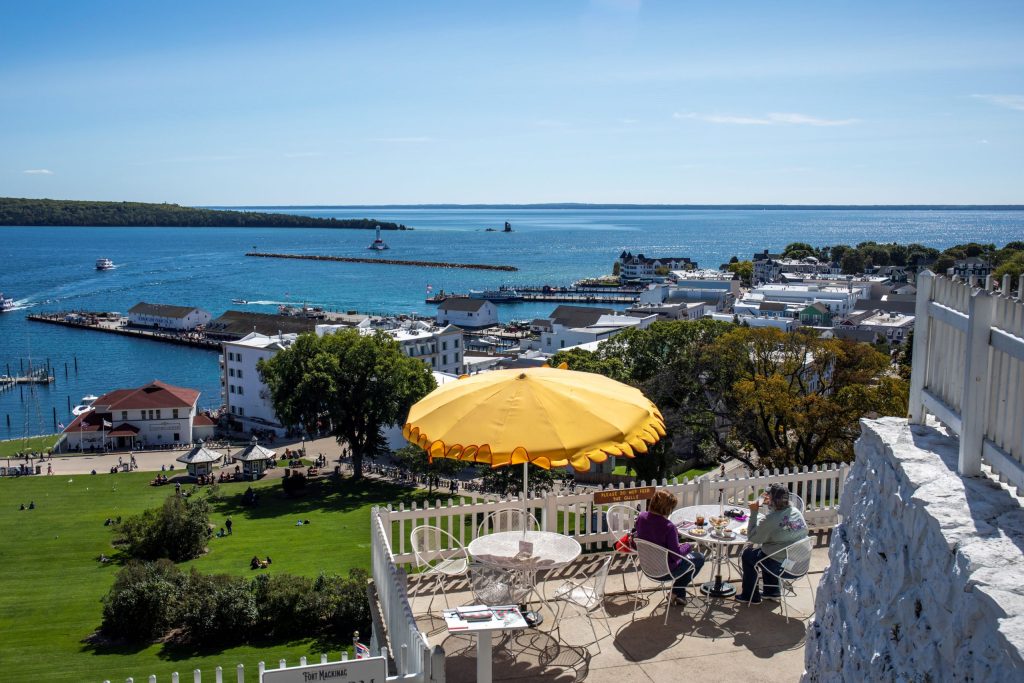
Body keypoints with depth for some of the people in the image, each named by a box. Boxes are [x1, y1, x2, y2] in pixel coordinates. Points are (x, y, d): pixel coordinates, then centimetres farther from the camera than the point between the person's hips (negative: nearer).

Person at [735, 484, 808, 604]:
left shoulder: (770, 519, -25)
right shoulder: (797, 512, -3)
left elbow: (752, 537, -12)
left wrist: (753, 513, -10)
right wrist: (771, 505, 13)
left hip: (781, 566, -7)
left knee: (748, 554, 16)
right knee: (764, 550, 31)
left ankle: (750, 596, 27)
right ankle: (772, 592, 38)